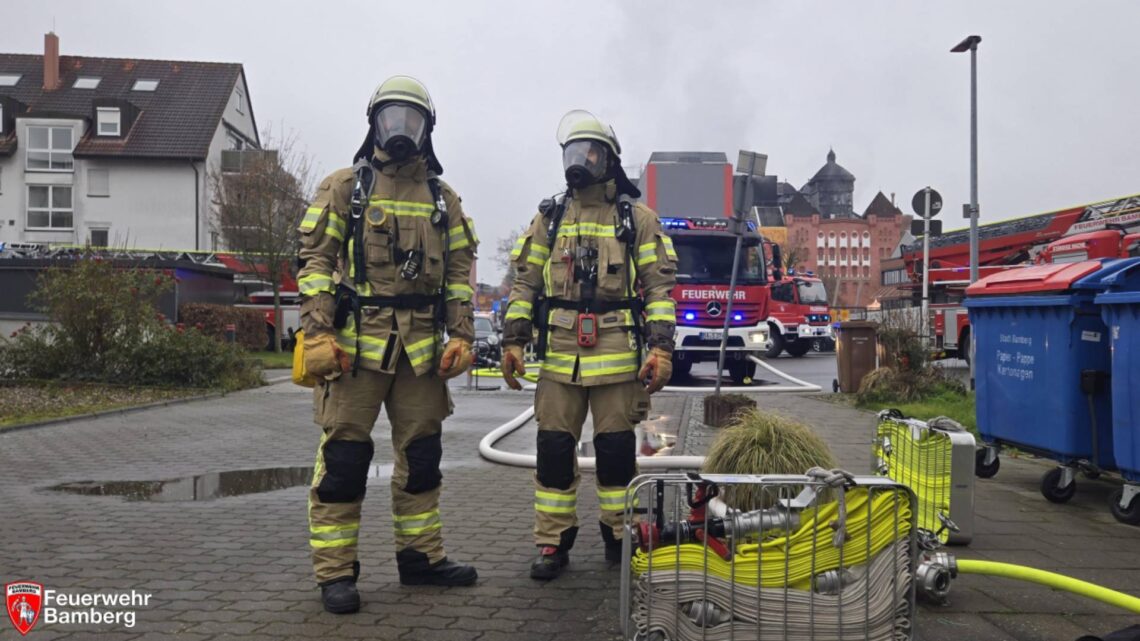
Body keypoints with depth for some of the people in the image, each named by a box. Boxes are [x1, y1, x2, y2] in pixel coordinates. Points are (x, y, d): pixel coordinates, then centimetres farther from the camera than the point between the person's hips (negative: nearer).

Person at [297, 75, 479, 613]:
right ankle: (335, 572, 8)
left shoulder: (443, 199, 15)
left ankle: (421, 557, 24)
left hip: (422, 346, 4)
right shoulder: (343, 188, 4)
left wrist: (461, 336, 3)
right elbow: (314, 261, -2)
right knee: (344, 457, -3)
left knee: (422, 455, 11)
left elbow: (460, 271, 13)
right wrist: (317, 333, -12)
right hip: (355, 342, -4)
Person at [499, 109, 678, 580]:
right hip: (559, 354, 2)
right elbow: (525, 283, 11)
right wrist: (513, 341, 3)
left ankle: (620, 536, 22)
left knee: (616, 449, 4)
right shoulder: (549, 218, 12)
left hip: (618, 355, -2)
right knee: (554, 448, 2)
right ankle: (553, 542, 14)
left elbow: (660, 287, 1)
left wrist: (661, 349, -7)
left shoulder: (638, 219, 5)